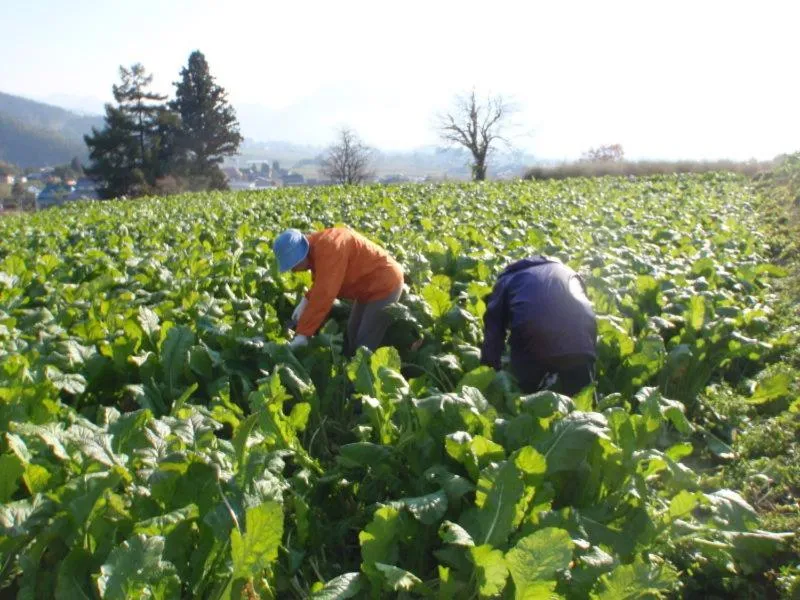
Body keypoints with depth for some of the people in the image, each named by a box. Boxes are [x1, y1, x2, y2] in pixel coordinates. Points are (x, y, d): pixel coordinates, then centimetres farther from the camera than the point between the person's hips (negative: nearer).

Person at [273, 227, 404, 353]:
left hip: (385, 284, -10)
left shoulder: (329, 249, -32)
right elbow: (321, 284, 11)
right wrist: (306, 300, -6)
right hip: (369, 286, 10)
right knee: (353, 336, 17)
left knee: (365, 345, -10)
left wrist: (302, 333, -30)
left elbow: (323, 295, -34)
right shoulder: (315, 247, -2)